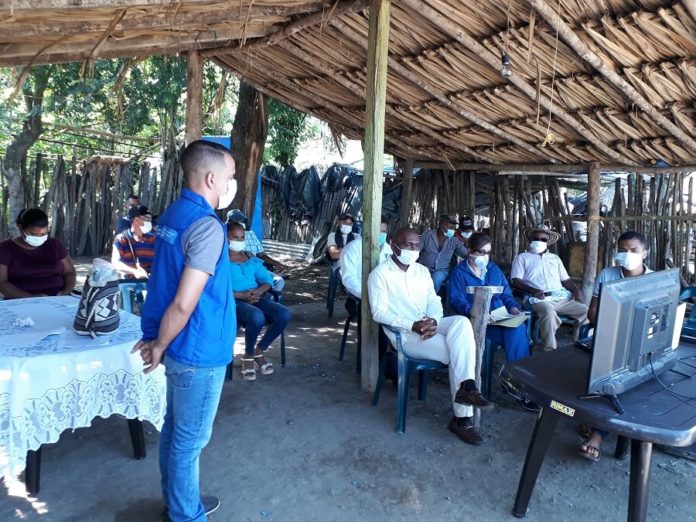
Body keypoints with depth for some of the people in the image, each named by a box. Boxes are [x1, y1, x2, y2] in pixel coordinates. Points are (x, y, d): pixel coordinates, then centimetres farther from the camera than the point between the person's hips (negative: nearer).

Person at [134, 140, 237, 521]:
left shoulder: (173, 214, 6)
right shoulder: (207, 226, -23)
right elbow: (184, 304, -25)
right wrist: (159, 346, -12)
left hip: (181, 347, 9)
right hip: (199, 350, -9)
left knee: (175, 430, 22)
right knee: (189, 440, 8)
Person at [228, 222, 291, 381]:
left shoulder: (251, 259, 20)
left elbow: (267, 279, 13)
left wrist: (259, 291, -10)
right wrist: (241, 295, -21)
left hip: (257, 298, 6)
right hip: (233, 301, -6)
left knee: (284, 314, -21)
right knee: (257, 317, -38)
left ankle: (259, 351, 1)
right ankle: (248, 356, -7)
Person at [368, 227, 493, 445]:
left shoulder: (422, 271, 16)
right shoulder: (380, 274, -4)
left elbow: (434, 301, 10)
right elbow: (379, 312, -12)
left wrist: (433, 321, -14)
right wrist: (413, 326, -22)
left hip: (428, 326, 6)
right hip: (405, 334, -6)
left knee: (461, 322, -26)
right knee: (459, 351, -23)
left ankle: (466, 387, -23)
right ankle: (462, 417, -14)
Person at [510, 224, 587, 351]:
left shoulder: (554, 258, 28)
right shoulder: (522, 257, 13)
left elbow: (566, 280, 24)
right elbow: (515, 281, 1)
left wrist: (577, 291, 3)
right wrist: (533, 290, -16)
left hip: (562, 298, 5)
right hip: (540, 299, -5)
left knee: (587, 310, -17)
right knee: (549, 311, -38)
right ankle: (549, 351, -32)